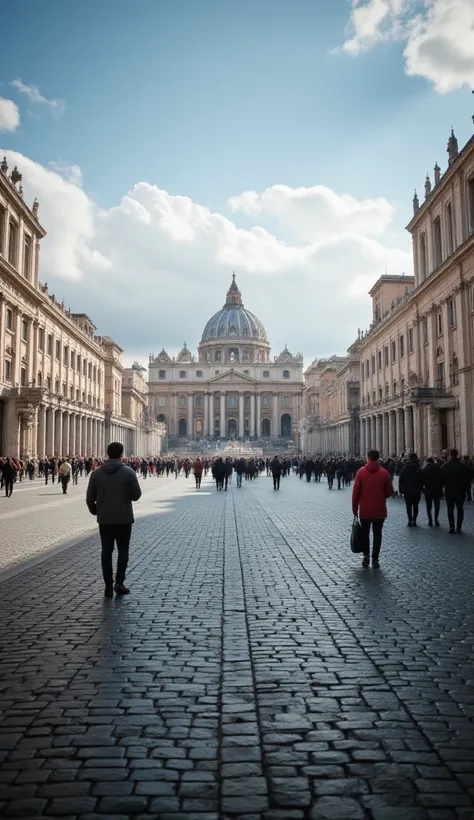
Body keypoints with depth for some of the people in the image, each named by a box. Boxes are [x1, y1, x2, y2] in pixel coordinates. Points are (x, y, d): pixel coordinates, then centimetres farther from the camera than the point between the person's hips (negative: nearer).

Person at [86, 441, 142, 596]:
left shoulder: (96, 473, -1)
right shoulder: (128, 472, -9)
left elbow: (90, 498, 1)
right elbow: (136, 495, -6)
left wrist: (95, 511, 19)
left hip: (104, 519, 2)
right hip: (123, 518, -2)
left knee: (106, 552, 9)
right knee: (123, 550, 10)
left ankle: (108, 587, 10)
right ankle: (119, 582, -1)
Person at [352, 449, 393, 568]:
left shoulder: (361, 472, -7)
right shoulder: (384, 473, -5)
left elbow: (355, 492, -6)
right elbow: (389, 492, 0)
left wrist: (355, 508, 3)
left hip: (364, 510, 0)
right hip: (380, 510, 1)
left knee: (365, 533, 13)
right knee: (377, 534, 9)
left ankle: (366, 555, 2)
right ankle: (375, 558, 9)